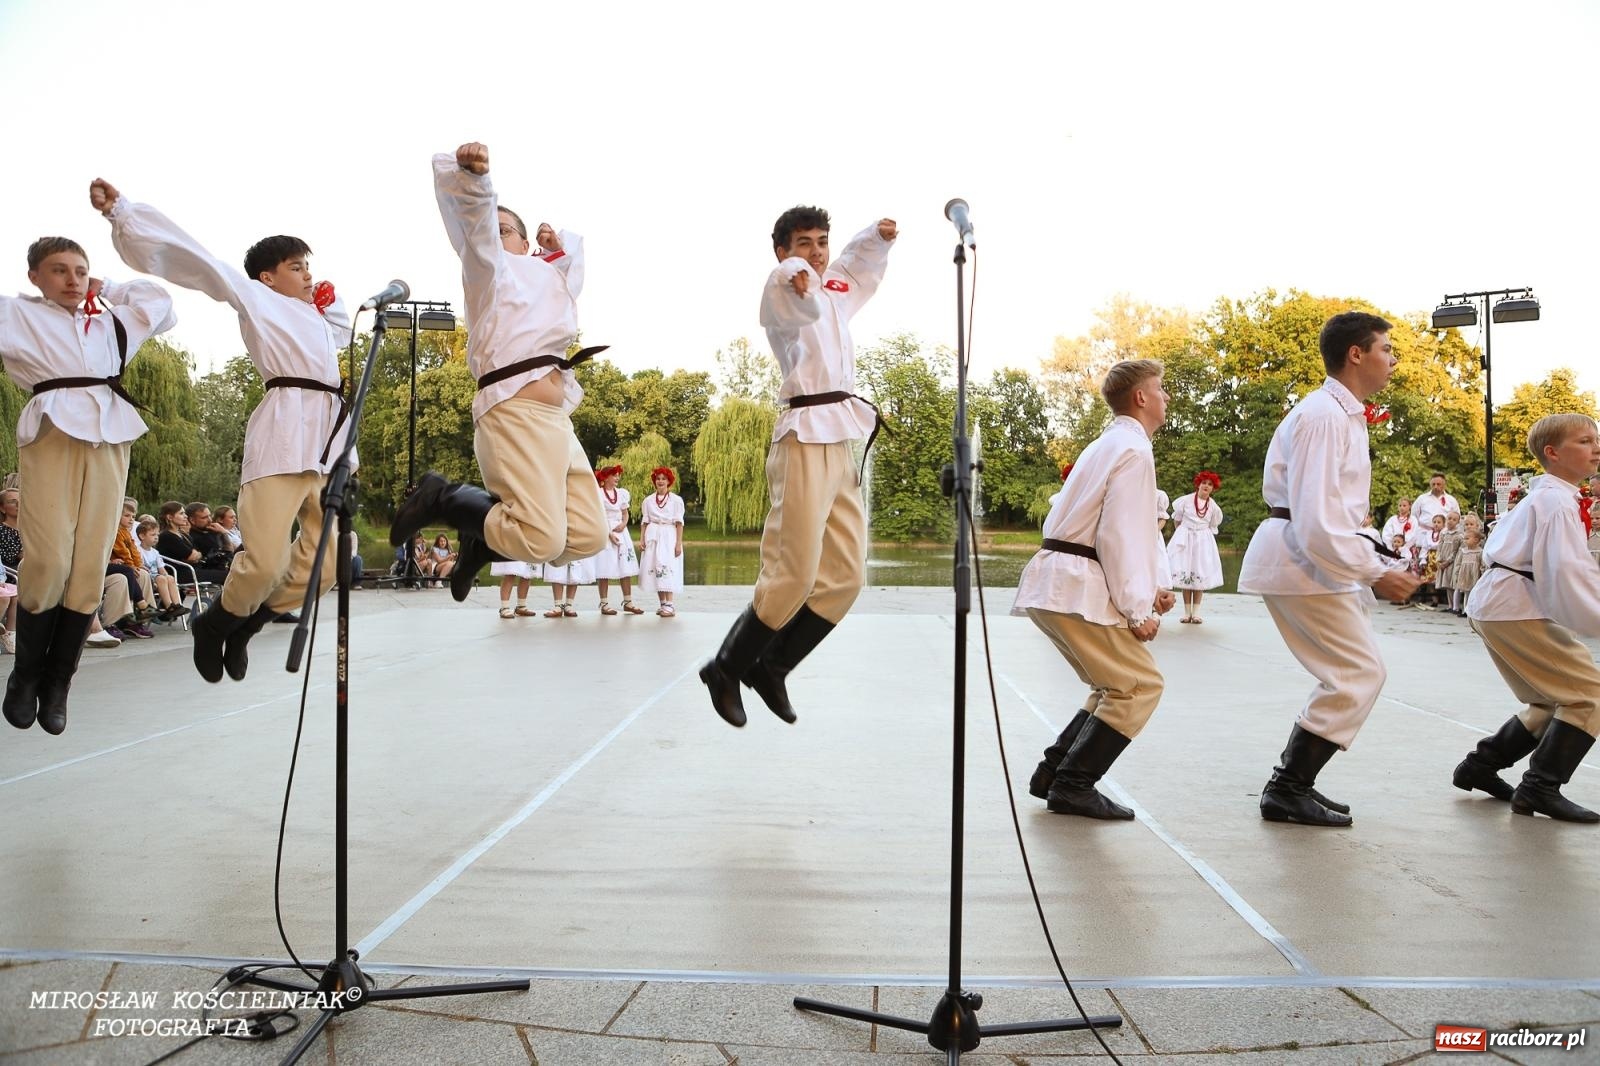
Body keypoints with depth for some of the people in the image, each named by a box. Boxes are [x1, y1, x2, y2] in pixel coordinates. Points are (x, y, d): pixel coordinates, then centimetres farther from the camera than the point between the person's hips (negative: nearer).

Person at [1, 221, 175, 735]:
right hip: (53, 431, -4)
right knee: (50, 560, -15)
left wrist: (106, 287, 27)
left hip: (110, 436, 4)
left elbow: (160, 302, 33)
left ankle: (56, 686, 6)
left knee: (91, 566, -3)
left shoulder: (111, 322, 25)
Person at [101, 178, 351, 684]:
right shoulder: (254, 297, 12)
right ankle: (214, 624, 16)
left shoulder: (312, 316, 32)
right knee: (265, 562, -16)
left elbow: (342, 329, 53)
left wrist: (327, 298, 34)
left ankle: (242, 628, 23)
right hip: (284, 432, -8)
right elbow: (191, 254, 6)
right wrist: (121, 209, 1)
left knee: (327, 560, 2)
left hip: (330, 436, 8)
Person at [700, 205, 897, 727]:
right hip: (805, 438, -8)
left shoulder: (836, 291, 20)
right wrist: (795, 278, -51)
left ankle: (770, 667, 18)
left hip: (841, 443, 8)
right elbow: (795, 306, -27)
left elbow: (860, 258, 39)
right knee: (794, 576, -11)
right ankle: (726, 669, 8)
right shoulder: (782, 295, -3)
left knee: (846, 576, 6)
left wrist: (879, 235, 17)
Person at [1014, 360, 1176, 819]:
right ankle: (1072, 785, -3)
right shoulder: (1133, 449, -9)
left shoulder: (1109, 446, 23)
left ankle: (1052, 772, 16)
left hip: (1054, 584, 10)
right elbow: (1119, 535, -17)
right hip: (1076, 589, -10)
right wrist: (1138, 609, -13)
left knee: (1117, 685, 17)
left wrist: (1150, 589, 14)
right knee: (1139, 684, -4)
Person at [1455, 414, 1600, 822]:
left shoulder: (1541, 497, 18)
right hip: (1514, 609, -10)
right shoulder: (1557, 501, -14)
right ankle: (1540, 787, -5)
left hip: (1495, 605, 10)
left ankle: (1480, 765, 20)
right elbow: (1565, 571, -23)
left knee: (1555, 700, 16)